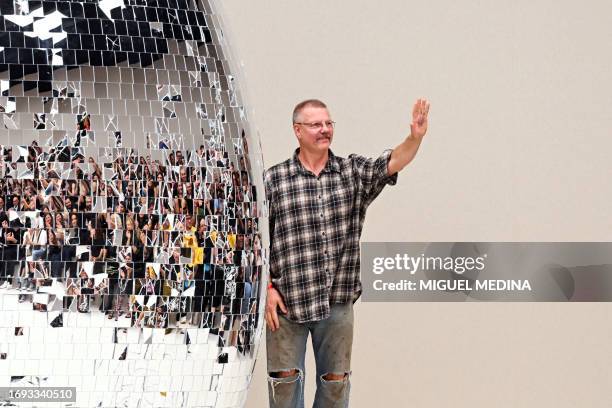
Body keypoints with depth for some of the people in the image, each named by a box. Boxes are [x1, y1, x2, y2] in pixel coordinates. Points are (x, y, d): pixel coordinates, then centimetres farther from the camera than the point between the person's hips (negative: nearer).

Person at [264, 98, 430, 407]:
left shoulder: (353, 173, 4)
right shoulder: (273, 180, -3)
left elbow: (391, 164, -13)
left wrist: (416, 136, -32)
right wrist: (267, 289, -7)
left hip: (338, 302, 2)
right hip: (285, 301, -2)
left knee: (335, 382, 13)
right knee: (285, 380, 6)